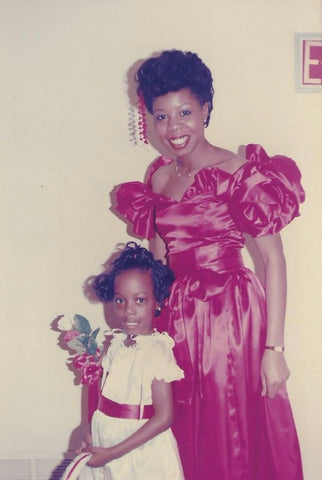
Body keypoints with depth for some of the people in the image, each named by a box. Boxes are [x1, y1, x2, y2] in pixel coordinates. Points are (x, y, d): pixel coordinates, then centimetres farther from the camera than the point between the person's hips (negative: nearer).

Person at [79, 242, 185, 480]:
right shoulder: (118, 343, 1)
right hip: (107, 446, 6)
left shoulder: (157, 350, -20)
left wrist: (113, 452, -20)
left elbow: (164, 418, -21)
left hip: (142, 455, -6)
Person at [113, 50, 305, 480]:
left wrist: (273, 348, -17)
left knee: (237, 435, 6)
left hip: (232, 315, -5)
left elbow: (274, 259, -14)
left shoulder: (238, 173, -12)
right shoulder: (158, 177, 7)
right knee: (189, 437, 16)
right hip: (179, 319, 6)